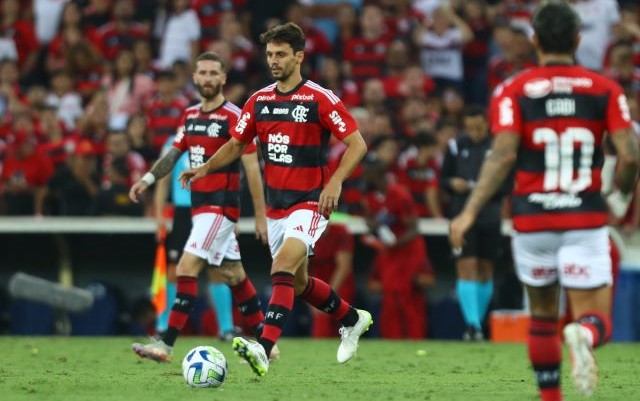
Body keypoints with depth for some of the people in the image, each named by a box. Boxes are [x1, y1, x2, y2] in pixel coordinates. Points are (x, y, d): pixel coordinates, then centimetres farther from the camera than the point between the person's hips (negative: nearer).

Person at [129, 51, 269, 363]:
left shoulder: (234, 117, -11)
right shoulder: (190, 115, 11)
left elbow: (252, 166, -12)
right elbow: (174, 153, 17)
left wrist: (260, 215, -13)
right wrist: (148, 179, -1)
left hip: (221, 205, -8)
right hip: (199, 205, 8)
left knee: (186, 270, -15)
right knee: (234, 275, 13)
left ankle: (166, 345, -15)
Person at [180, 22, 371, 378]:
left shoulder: (320, 99, -11)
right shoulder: (259, 101, 6)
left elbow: (357, 144, -10)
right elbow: (236, 145, 15)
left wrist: (336, 181, -24)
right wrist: (205, 168, -1)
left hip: (310, 203, -7)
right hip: (276, 206, 7)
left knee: (283, 268, -26)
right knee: (299, 283, 17)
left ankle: (264, 350, -36)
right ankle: (352, 319, 42)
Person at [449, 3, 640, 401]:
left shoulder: (513, 91, 1)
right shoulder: (605, 89, 3)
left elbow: (504, 154, -13)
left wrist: (470, 211, -13)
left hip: (532, 218, 1)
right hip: (586, 219, -1)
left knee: (543, 315, 20)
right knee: (597, 319, -1)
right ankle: (582, 335, -36)